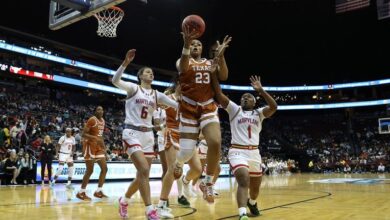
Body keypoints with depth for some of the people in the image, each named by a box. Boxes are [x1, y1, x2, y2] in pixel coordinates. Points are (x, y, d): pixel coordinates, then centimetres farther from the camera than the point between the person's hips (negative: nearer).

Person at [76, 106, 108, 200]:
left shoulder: (103, 121, 13)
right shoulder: (92, 120, -13)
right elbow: (83, 134, -19)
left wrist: (104, 147, 16)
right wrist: (95, 138, -31)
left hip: (98, 147, 8)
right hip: (90, 146, -8)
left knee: (104, 168, 4)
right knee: (90, 170, -7)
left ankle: (98, 191, 12)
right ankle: (81, 192, 5)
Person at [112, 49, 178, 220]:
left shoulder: (157, 95, 11)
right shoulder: (133, 88, -1)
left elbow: (178, 105, 5)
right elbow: (115, 81, -19)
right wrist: (126, 62, -30)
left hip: (148, 135, 6)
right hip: (132, 133, -6)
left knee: (142, 174, 10)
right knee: (144, 170, -19)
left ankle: (124, 200, 34)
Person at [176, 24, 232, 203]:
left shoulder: (210, 63, 16)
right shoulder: (184, 61, 5)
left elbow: (224, 77, -2)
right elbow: (183, 68, -21)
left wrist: (221, 55, -15)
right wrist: (186, 45, -37)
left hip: (209, 108, 2)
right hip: (189, 108, -2)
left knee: (216, 143, -22)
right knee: (187, 151, -5)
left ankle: (208, 183, -4)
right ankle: (178, 163, 35)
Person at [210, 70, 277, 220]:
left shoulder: (259, 113, 10)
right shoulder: (234, 110, 6)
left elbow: (274, 107, -10)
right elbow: (219, 94, -5)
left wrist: (260, 90, -15)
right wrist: (213, 74, -15)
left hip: (254, 152, 4)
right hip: (237, 151, -4)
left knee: (255, 186, 18)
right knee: (243, 181, -27)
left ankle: (252, 202, 50)